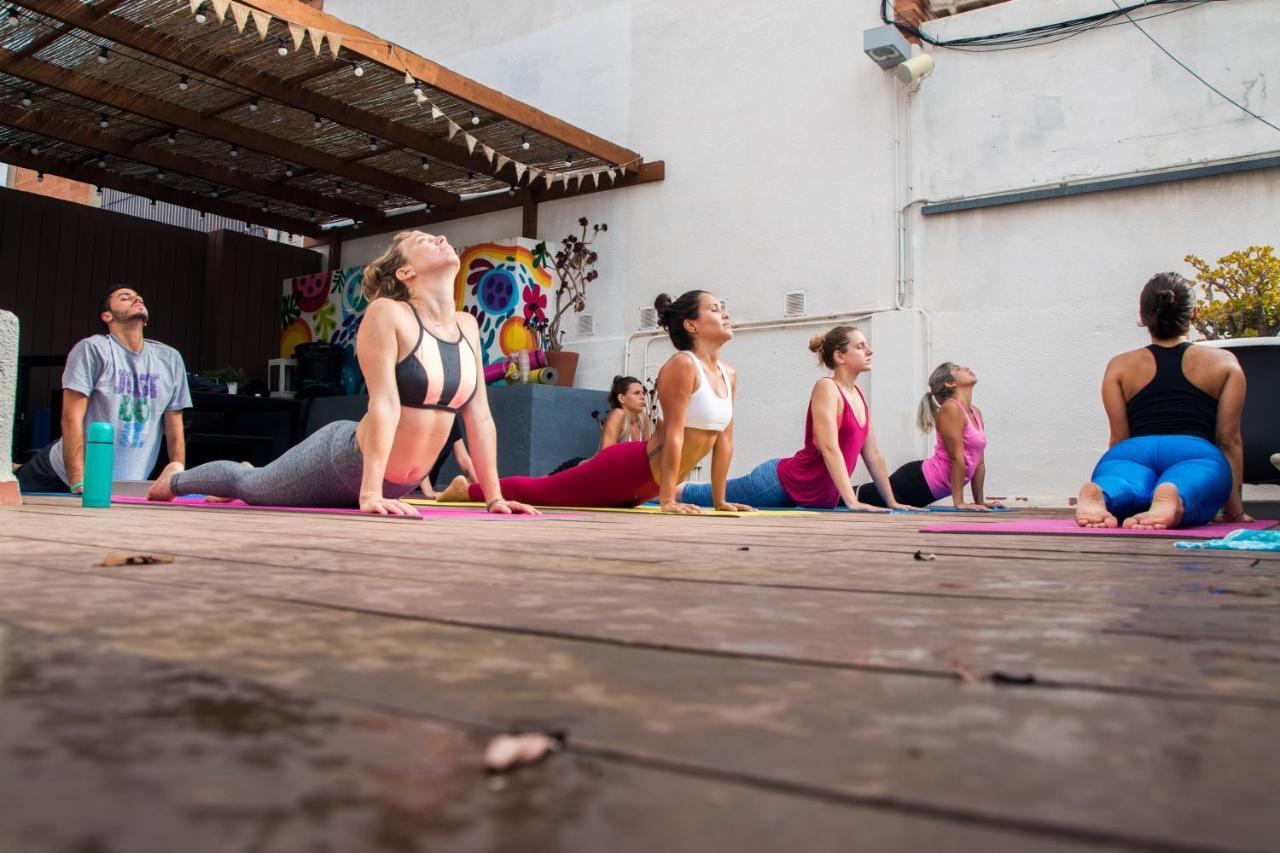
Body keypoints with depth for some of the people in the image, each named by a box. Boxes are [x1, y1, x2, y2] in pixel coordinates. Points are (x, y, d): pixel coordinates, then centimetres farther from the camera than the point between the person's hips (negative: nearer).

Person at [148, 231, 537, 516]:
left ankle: (253, 475, 64)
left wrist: (495, 496, -5)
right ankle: (175, 480, 50)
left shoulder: (467, 325, -2)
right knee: (250, 486, 20)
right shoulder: (387, 313, -19)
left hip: (400, 484, 6)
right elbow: (384, 403, -27)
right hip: (344, 459, -6)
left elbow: (479, 414, -2)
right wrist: (369, 495, -31)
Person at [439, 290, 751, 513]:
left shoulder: (729, 374, 4)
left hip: (650, 483, 8)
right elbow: (673, 434, -25)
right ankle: (466, 489, 26)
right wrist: (667, 499, -26)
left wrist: (720, 500, 6)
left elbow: (725, 439, 7)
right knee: (541, 491, 6)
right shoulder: (682, 364, -21)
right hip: (626, 467, -8)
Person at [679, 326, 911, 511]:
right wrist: (851, 501, -31)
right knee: (707, 497, 5)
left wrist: (892, 502, 9)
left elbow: (873, 454, 12)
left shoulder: (858, 395, 8)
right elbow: (828, 447, -26)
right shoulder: (826, 387, -17)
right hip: (780, 483, -8)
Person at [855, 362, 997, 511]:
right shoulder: (950, 409, -16)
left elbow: (979, 461, 14)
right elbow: (957, 457, -20)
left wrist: (979, 501, 13)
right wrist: (959, 502, -23)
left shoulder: (976, 413, 12)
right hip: (918, 481, -9)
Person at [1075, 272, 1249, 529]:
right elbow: (1229, 440, 17)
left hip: (1133, 452, 1)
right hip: (1196, 454, -1)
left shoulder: (1119, 366, 25)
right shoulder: (1225, 363, 24)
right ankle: (1175, 498, -59)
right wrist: (1234, 509, 22)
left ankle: (1098, 493, -56)